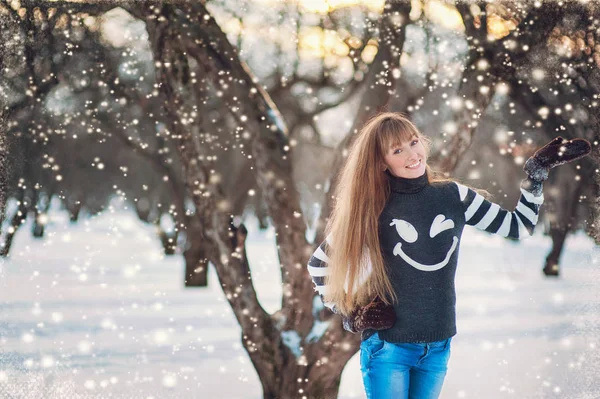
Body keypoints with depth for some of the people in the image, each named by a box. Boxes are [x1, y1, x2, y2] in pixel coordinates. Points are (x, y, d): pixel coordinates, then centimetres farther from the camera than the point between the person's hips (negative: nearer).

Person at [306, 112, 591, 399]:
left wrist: (537, 171, -1)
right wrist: (351, 315, -4)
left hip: (438, 348, 3)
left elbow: (520, 227, 6)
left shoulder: (454, 196, 0)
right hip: (387, 346, -3)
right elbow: (319, 265, 3)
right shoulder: (371, 208, -7)